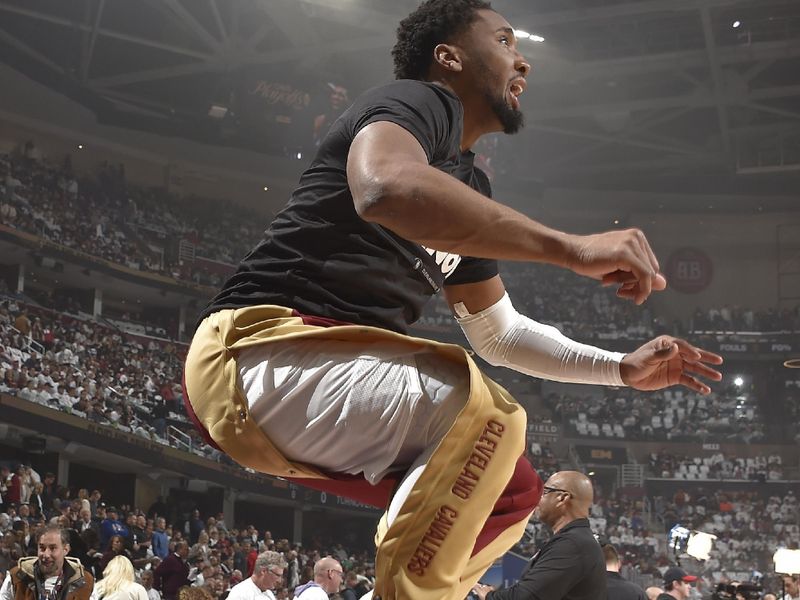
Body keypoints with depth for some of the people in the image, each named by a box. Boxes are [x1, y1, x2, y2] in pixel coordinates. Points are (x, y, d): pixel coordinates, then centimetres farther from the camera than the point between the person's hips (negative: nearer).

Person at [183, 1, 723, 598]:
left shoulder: (469, 185, 21)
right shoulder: (421, 101, -6)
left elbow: (499, 333, 29)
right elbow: (384, 187, -32)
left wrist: (622, 367, 19)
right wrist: (572, 247, -32)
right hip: (256, 349, -10)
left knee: (514, 490, 12)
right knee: (485, 411, -29)